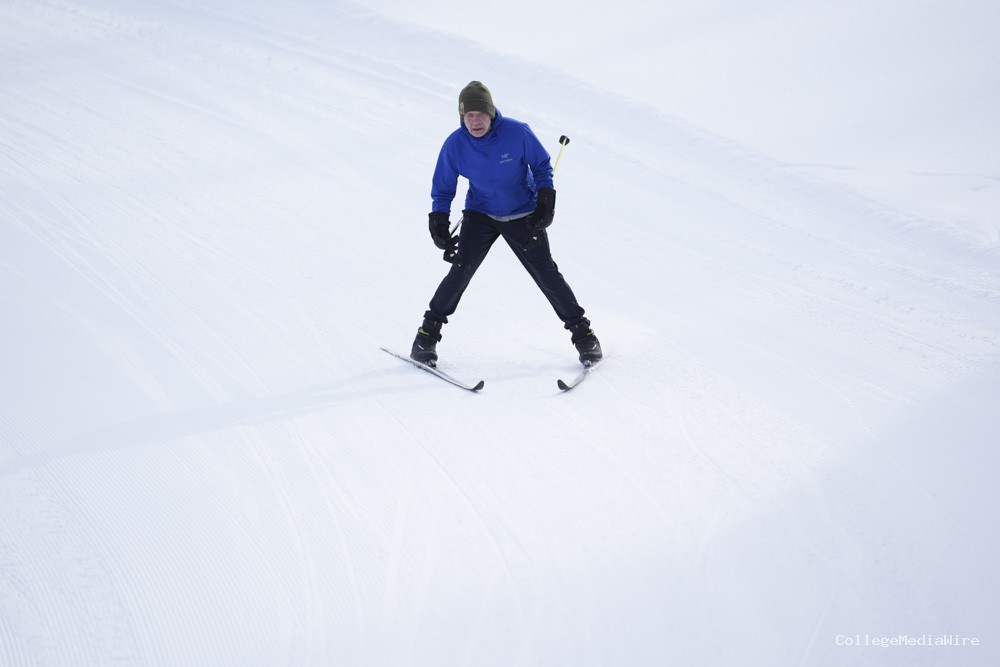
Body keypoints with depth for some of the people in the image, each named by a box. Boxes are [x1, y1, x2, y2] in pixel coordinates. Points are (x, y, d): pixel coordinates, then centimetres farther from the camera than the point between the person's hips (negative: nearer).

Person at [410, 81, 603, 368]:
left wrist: (545, 202, -15)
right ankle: (429, 331, 0)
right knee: (461, 269, -15)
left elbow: (542, 166, -5)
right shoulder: (454, 145, -16)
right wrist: (439, 224, -15)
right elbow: (442, 190, -3)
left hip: (523, 216, -1)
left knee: (546, 273, -4)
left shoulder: (517, 132, -21)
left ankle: (582, 331, 11)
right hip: (480, 214, 1)